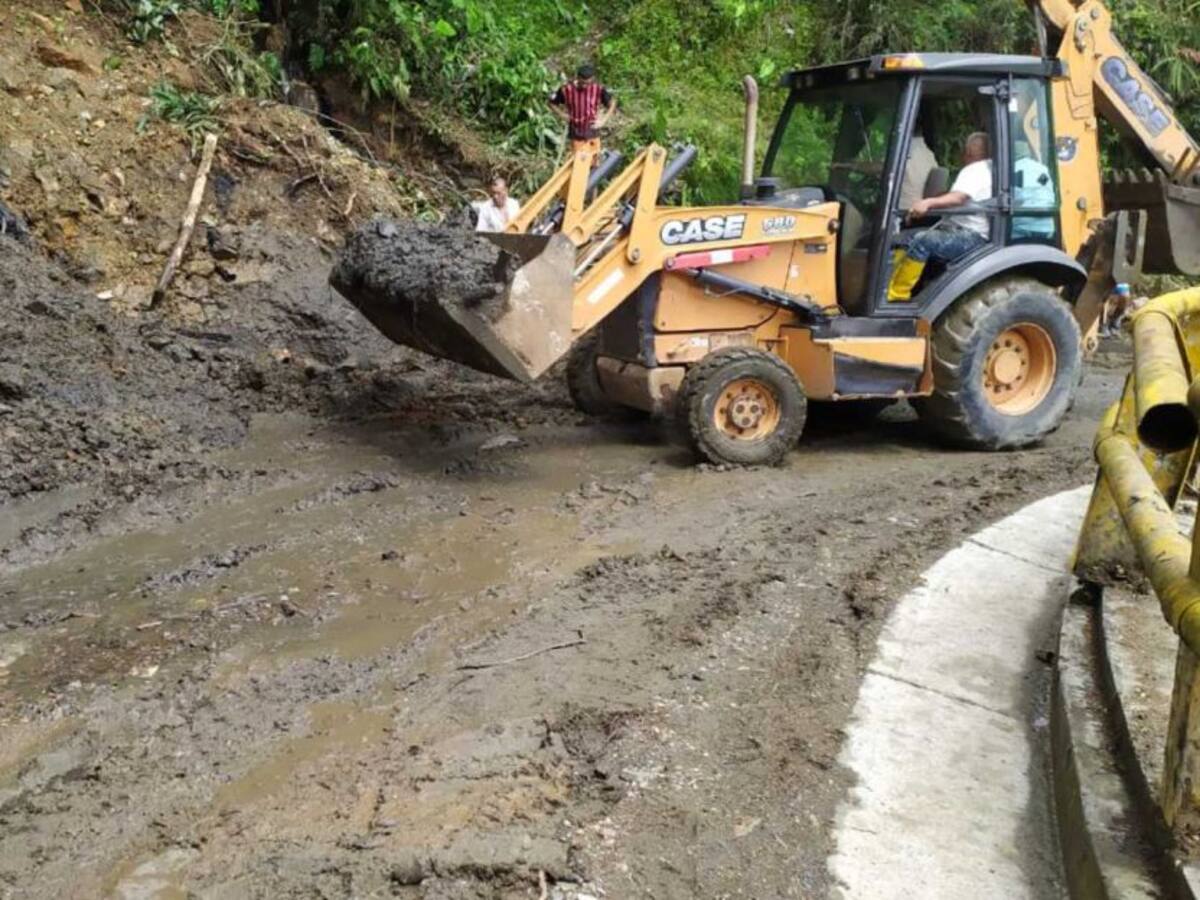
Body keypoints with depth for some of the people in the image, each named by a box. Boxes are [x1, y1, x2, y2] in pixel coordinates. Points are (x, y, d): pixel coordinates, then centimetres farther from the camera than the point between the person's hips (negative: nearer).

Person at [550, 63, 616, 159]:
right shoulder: (566, 89, -16)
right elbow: (552, 103, 0)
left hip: (592, 133, 1)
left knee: (592, 161, 13)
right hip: (576, 135, -1)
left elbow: (612, 102, 2)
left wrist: (603, 120, -5)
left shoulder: (598, 89, -14)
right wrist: (563, 116, -7)